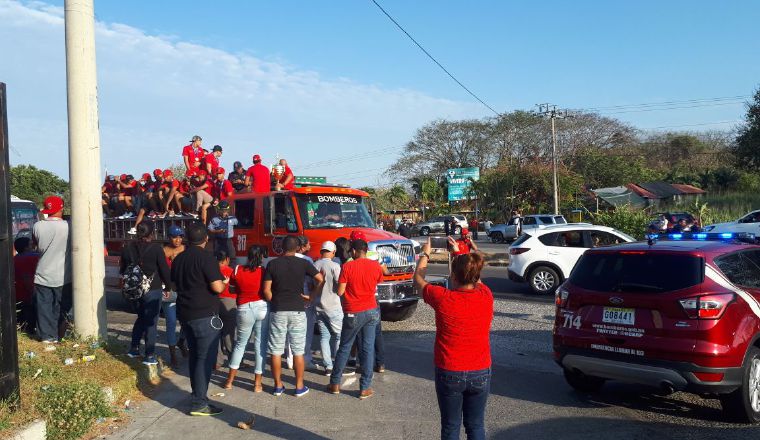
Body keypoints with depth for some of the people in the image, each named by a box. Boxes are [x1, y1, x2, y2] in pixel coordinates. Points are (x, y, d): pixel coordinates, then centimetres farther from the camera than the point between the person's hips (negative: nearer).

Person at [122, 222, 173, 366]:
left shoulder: (129, 248, 3)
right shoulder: (156, 248, -14)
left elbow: (123, 269, 12)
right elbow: (164, 269, -11)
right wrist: (168, 287, 3)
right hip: (153, 290, -5)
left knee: (141, 317, 23)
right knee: (151, 322, 1)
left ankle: (134, 348, 26)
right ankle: (149, 356, 3)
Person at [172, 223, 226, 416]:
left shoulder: (178, 259, 10)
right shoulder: (206, 257, -15)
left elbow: (176, 284, 22)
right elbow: (217, 287, -20)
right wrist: (224, 282, 1)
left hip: (185, 313, 8)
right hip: (205, 315, -8)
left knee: (195, 355, 18)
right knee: (206, 358, -4)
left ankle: (198, 393, 27)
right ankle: (199, 404, -4)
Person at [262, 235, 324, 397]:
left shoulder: (273, 264, 0)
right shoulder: (303, 263, -2)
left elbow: (266, 290, -3)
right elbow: (320, 279, -1)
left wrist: (274, 303, 11)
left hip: (278, 311, 1)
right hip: (297, 311, -1)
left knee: (276, 350, 9)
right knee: (298, 351, 6)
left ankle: (278, 386, 15)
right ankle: (299, 387, 11)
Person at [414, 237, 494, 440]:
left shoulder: (443, 298, -18)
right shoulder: (486, 296, -11)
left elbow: (418, 280, 2)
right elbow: (474, 279, 14)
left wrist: (425, 254, 17)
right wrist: (459, 253, 23)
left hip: (449, 374, -2)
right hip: (481, 373, 3)